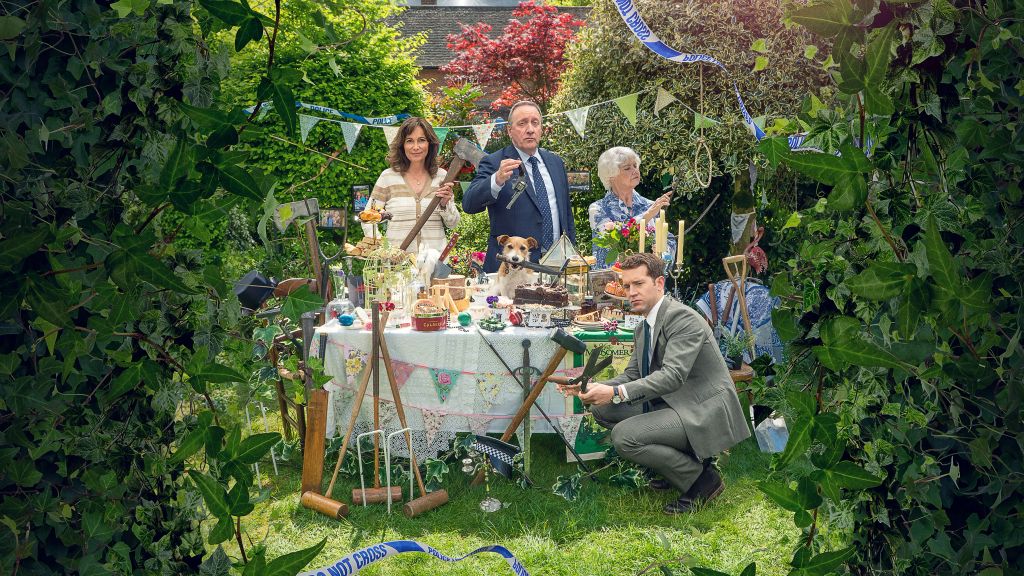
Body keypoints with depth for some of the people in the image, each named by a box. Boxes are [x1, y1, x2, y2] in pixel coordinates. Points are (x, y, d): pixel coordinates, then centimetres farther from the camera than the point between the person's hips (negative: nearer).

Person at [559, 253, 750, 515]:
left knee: (624, 436, -24)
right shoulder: (643, 329, 14)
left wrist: (616, 392, -33)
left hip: (705, 414, -10)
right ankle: (681, 462, 8)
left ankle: (701, 477, -7)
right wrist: (594, 388, -6)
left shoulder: (683, 318, -17)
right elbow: (632, 375, 14)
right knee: (603, 409, 4)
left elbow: (673, 375, -27)